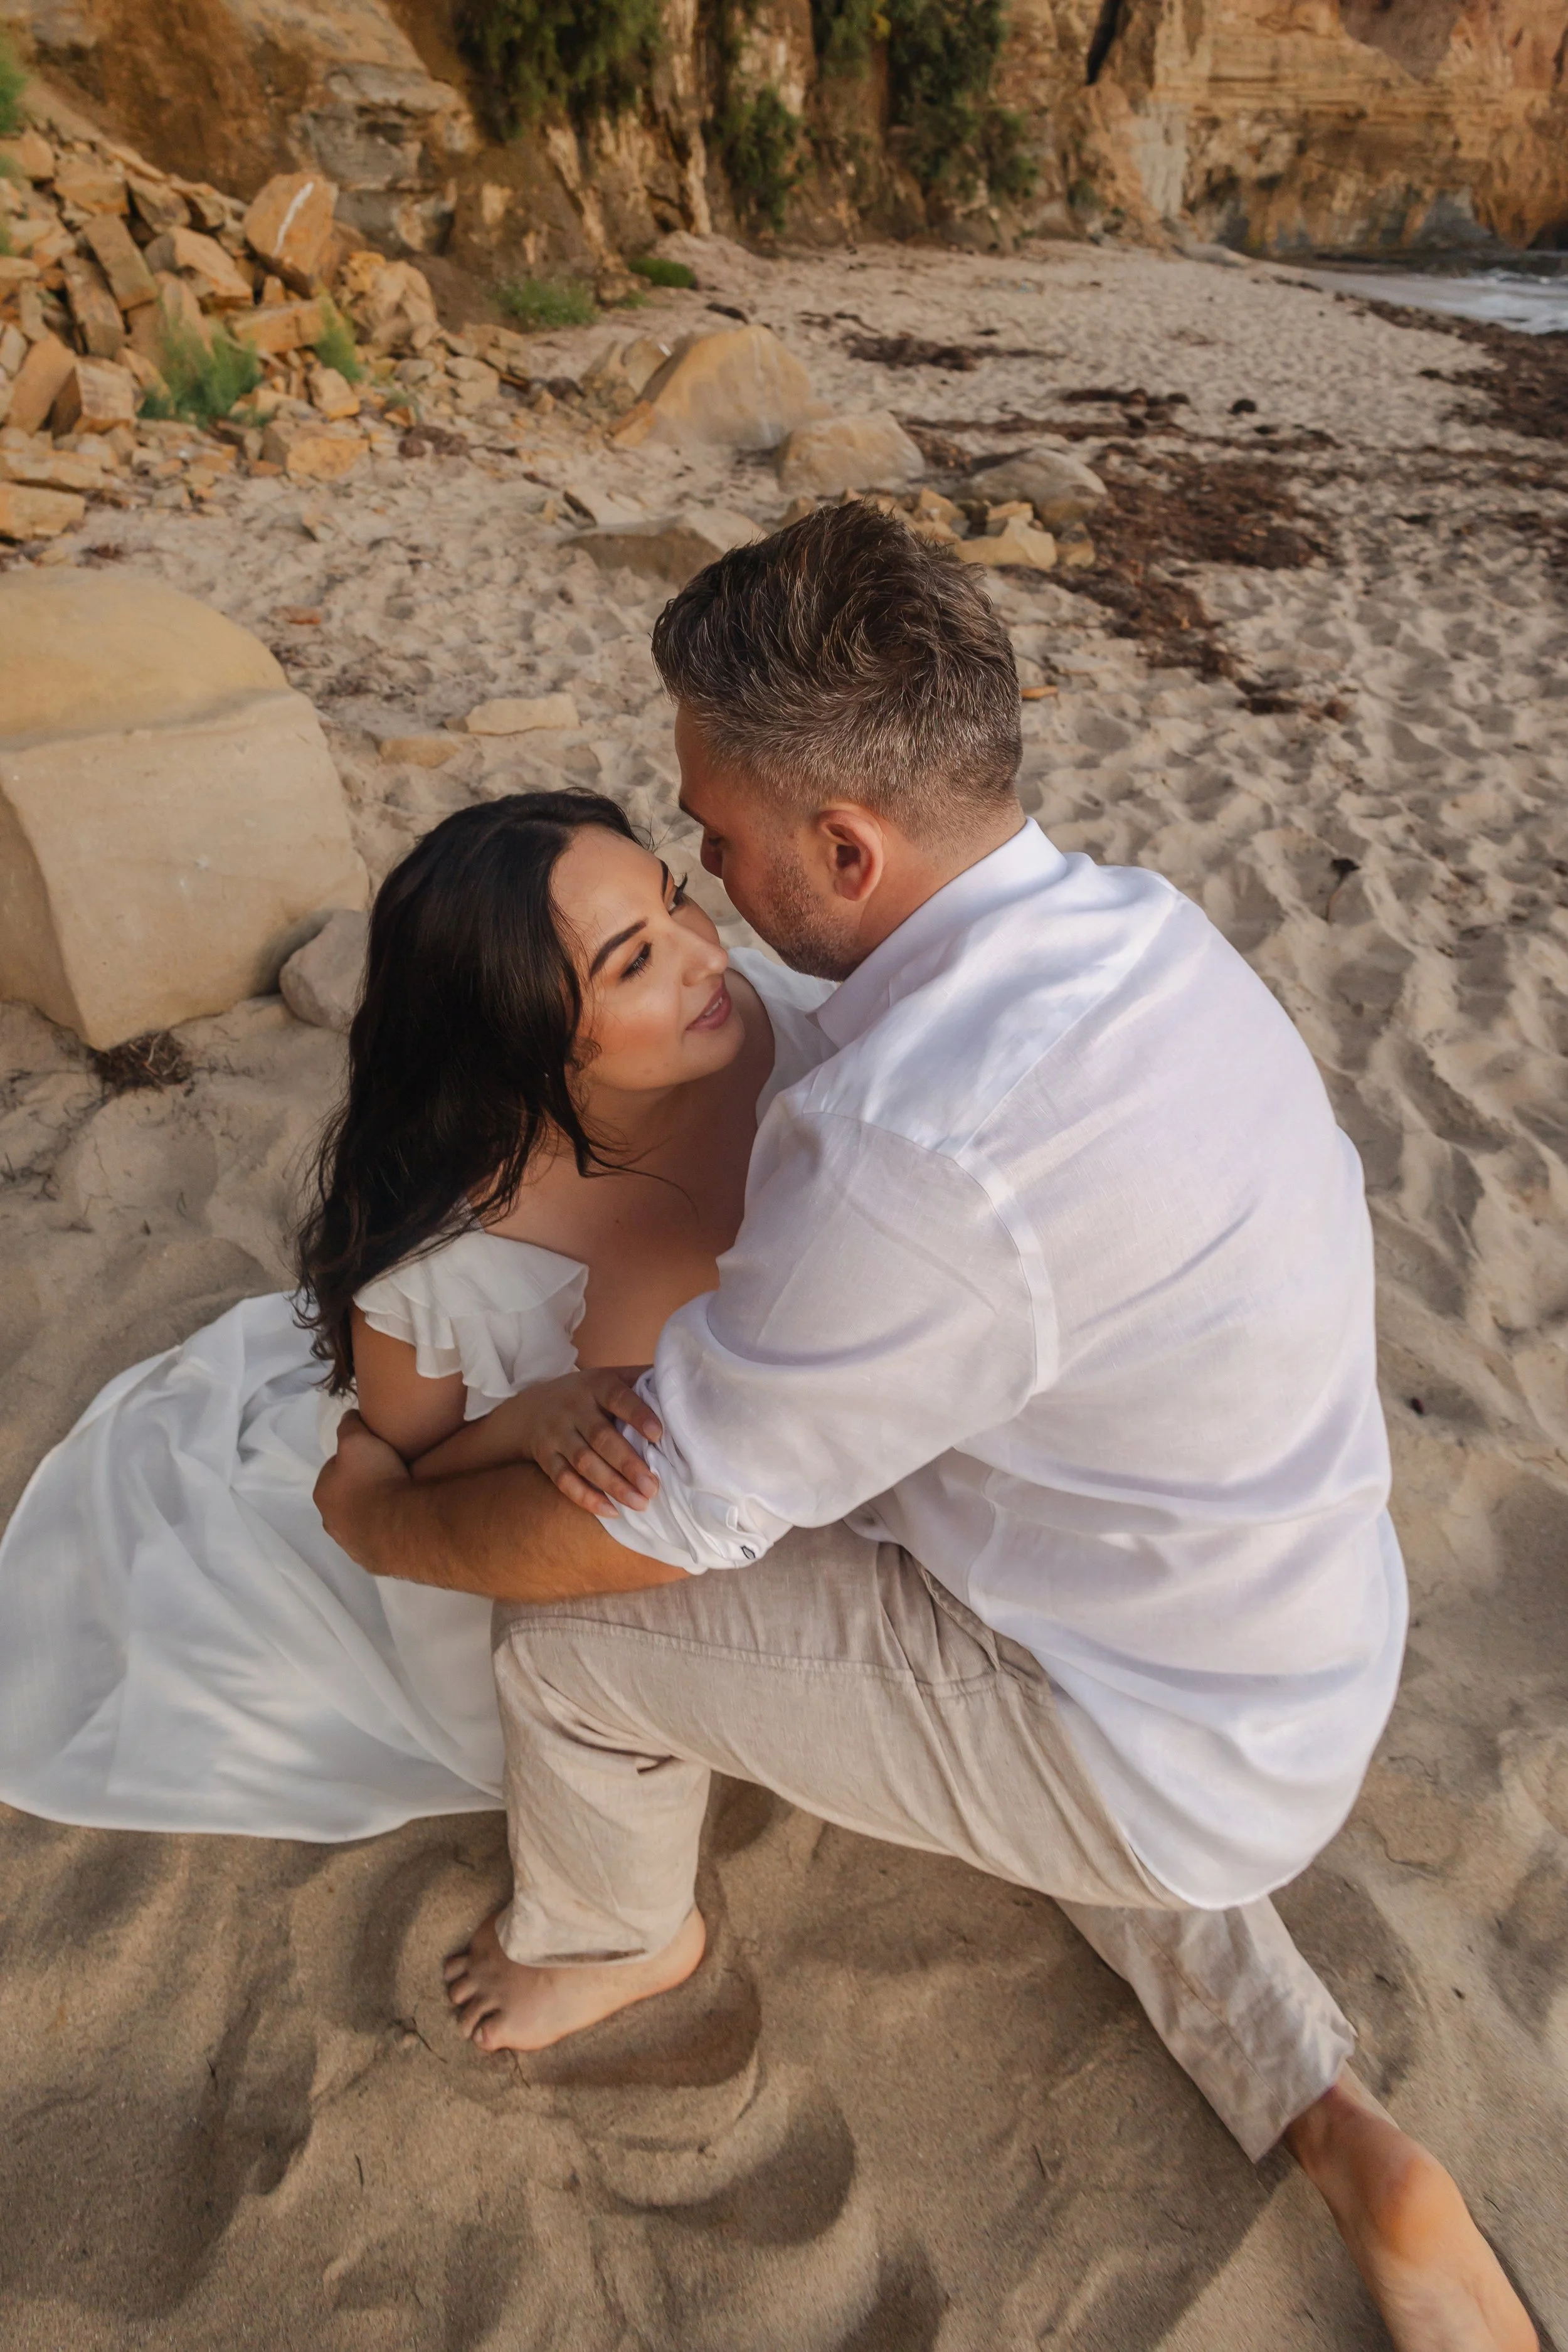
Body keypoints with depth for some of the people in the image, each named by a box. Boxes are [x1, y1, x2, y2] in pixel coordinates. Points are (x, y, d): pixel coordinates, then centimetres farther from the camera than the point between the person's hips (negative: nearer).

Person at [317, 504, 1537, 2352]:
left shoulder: (921, 1149, -36)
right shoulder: (1132, 922, -7)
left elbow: (643, 1526, -21)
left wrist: (374, 1519, -3)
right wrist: (712, 1375, -2)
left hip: (1166, 1758, -8)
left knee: (574, 1631, -3)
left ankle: (616, 1935, 32)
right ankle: (1335, 2133, 30)